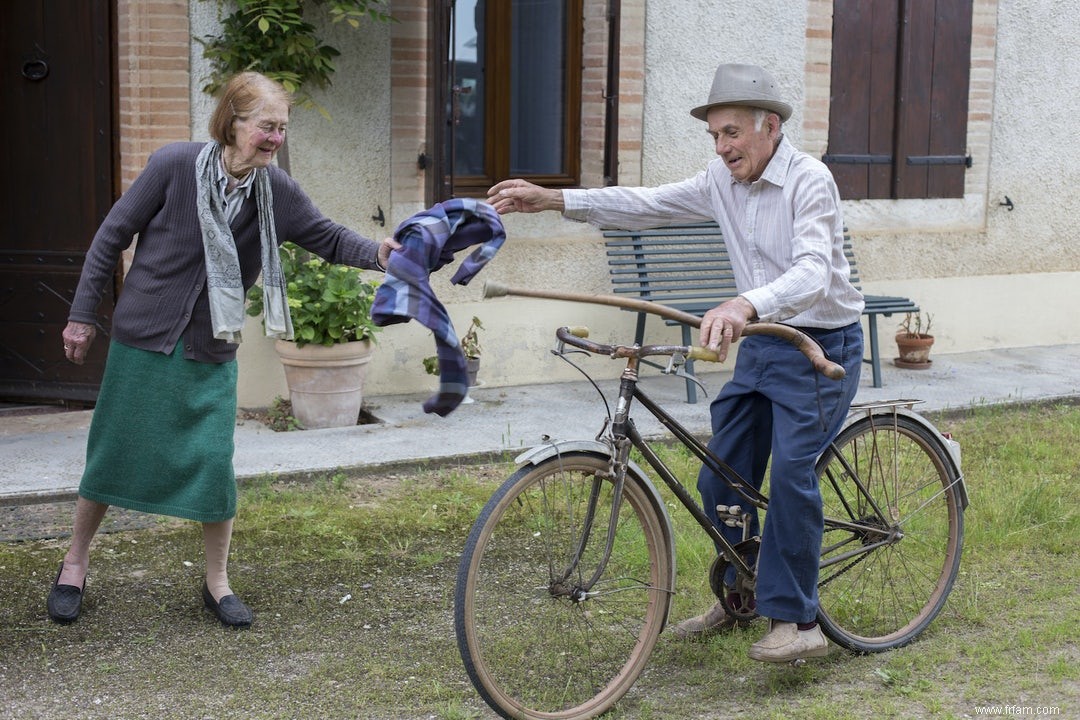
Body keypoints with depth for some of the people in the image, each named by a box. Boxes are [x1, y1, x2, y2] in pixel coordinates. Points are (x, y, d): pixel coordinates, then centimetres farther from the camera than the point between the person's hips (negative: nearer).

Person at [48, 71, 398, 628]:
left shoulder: (276, 190, -7)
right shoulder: (174, 165, -15)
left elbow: (328, 238, 1)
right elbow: (112, 235, -6)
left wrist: (377, 253, -21)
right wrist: (83, 314, -3)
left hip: (211, 352, 2)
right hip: (143, 338, -2)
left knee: (214, 464, -3)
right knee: (112, 454, 7)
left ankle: (217, 583, 16)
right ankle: (75, 562, 28)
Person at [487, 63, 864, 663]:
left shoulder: (808, 181, -20)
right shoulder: (722, 183, 3)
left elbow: (812, 274, -34)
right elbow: (645, 206, 5)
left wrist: (746, 305, -54)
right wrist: (552, 200, -5)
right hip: (760, 345, 8)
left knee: (790, 473, -19)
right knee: (721, 480, 7)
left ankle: (798, 622, -8)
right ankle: (739, 595, 28)